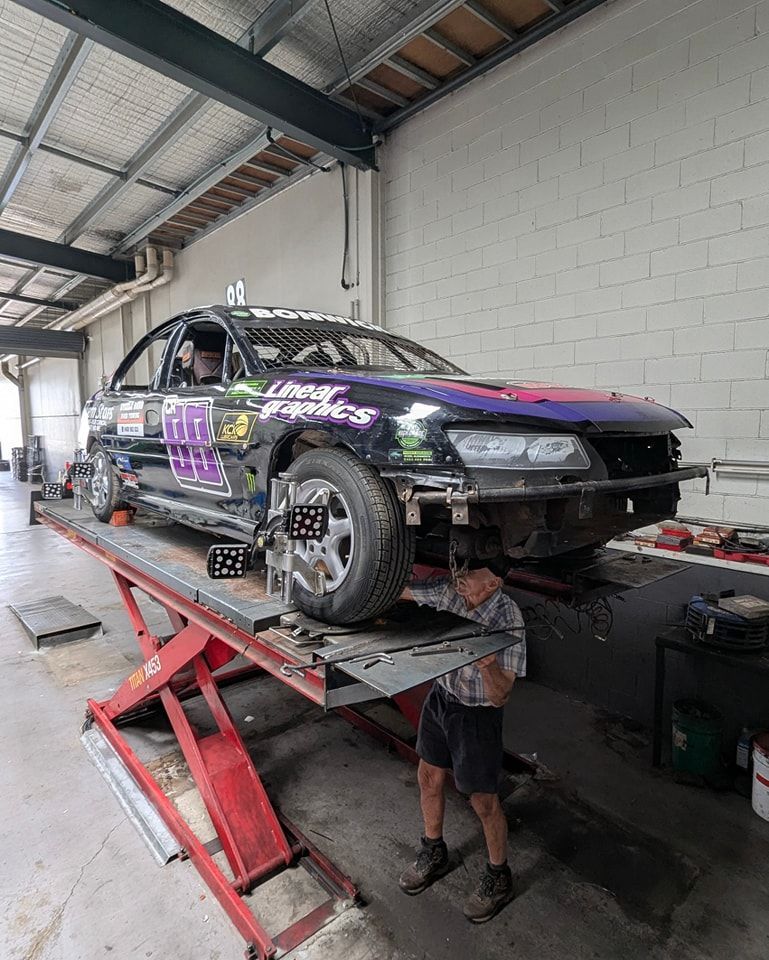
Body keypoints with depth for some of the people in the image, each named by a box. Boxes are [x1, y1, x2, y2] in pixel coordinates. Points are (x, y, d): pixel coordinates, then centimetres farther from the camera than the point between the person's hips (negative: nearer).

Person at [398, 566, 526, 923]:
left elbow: (500, 697, -27)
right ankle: (434, 853, 48)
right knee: (429, 779, 21)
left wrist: (488, 665, -48)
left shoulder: (508, 622, -30)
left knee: (483, 801, 11)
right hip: (440, 696, 6)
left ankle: (498, 877, 40)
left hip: (477, 715, -6)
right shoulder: (449, 589, -17)